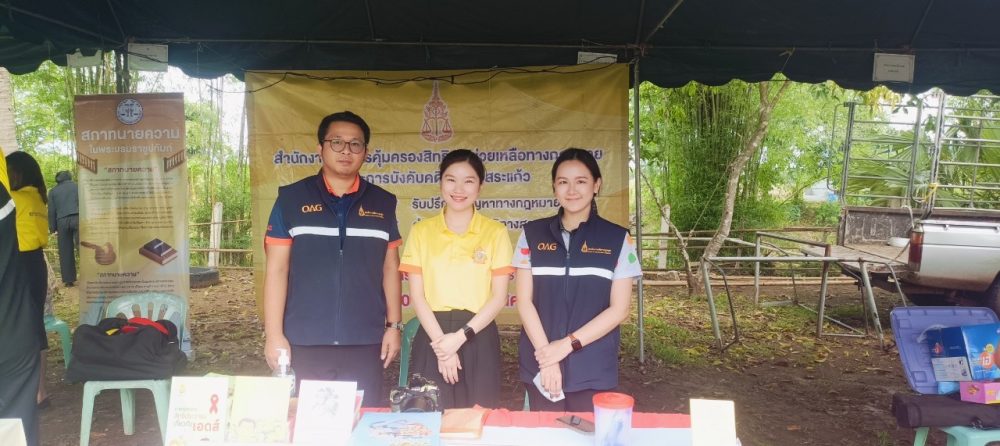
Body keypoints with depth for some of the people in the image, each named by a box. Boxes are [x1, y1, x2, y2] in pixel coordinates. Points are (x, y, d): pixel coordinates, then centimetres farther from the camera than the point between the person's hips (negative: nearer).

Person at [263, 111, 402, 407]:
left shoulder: (382, 203, 8)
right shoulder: (291, 199, 2)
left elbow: (390, 268, 11)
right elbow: (277, 269, 0)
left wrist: (393, 325, 5)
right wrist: (274, 334, -5)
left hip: (365, 343, 2)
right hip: (305, 343, -1)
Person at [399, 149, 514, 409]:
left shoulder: (496, 232, 2)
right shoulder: (421, 231, 4)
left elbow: (499, 297, -2)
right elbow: (417, 295, 1)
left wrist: (461, 336, -11)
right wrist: (441, 341, -10)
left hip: (478, 337, 0)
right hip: (433, 335, 1)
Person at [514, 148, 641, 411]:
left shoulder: (618, 239, 0)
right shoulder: (532, 234, 3)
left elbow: (619, 309, -3)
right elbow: (524, 301, 0)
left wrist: (567, 344, -11)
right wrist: (546, 354, -10)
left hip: (593, 368, -1)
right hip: (539, 364, 1)